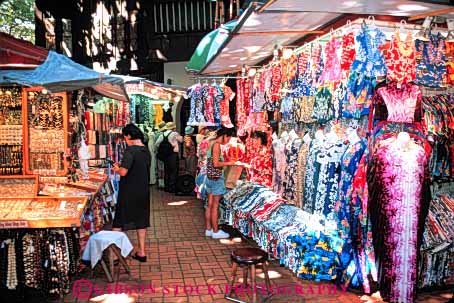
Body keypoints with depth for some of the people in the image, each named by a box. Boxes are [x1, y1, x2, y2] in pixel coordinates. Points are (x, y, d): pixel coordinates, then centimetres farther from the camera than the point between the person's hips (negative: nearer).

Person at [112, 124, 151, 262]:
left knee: (118, 223, 4)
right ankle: (141, 252, 21)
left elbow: (123, 172, -25)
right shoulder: (146, 150, 6)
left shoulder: (130, 150, -18)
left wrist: (117, 169, -4)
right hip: (143, 192, 7)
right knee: (141, 221, 15)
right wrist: (122, 167, 15)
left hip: (129, 193, -7)